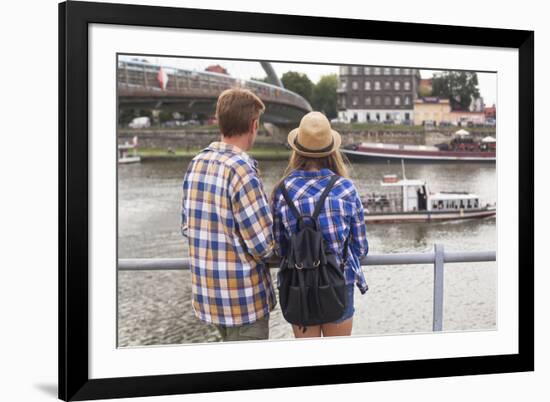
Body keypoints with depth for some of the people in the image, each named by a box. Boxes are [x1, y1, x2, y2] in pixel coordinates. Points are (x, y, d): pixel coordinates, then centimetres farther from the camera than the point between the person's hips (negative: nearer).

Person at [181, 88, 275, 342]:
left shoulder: (197, 163, 2)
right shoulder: (241, 170, -21)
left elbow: (187, 225, 11)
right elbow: (263, 245, -20)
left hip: (206, 289, 8)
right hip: (243, 297, -7)